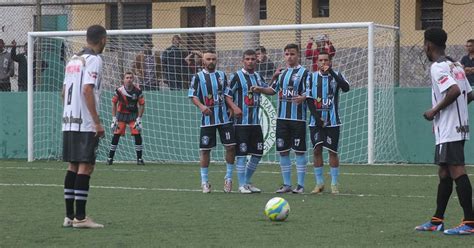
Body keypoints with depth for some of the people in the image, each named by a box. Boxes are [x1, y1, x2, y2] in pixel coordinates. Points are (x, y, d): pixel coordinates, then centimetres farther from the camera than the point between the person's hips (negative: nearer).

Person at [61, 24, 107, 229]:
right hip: (85, 124, -8)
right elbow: (87, 90, -18)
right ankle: (80, 217, -9)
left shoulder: (73, 59, 16)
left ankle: (69, 216, 12)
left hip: (69, 122, 8)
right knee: (85, 167, -7)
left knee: (73, 166, 11)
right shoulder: (93, 59, -9)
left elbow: (64, 91, 17)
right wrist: (97, 122, -18)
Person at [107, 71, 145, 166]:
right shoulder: (119, 91, -14)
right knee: (116, 135, -7)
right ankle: (110, 158, 1)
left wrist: (139, 119, -9)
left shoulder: (137, 91, -14)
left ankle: (139, 159, 1)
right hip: (121, 114, 0)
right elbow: (114, 104, -2)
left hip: (133, 115, 0)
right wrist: (114, 119, -5)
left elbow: (141, 105, -4)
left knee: (137, 135, -9)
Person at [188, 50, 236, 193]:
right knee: (205, 149, 1)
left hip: (224, 117, 2)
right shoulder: (198, 77, 0)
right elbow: (193, 96, -5)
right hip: (207, 118, -2)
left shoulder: (222, 75, 9)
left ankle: (228, 177, 12)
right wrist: (201, 106, -22)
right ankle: (204, 182, 11)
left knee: (231, 146, -4)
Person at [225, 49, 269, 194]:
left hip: (255, 122, 7)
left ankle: (247, 182, 22)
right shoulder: (237, 76, -5)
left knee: (257, 154, 9)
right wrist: (234, 107, -22)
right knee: (241, 154, -5)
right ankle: (242, 185, 2)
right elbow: (227, 95, -7)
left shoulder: (258, 77, 14)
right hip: (241, 121, -7)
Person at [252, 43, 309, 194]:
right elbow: (273, 90, 21)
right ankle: (287, 184, 15)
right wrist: (260, 90, 5)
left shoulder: (304, 72, -4)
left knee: (299, 151, -2)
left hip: (298, 118, -6)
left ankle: (300, 185, 4)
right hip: (282, 117, 6)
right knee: (283, 151, 6)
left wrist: (302, 98, -30)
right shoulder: (281, 73, 15)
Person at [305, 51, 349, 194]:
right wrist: (317, 118, -7)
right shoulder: (312, 77, 5)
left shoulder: (336, 76, 1)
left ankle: (334, 184, 4)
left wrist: (331, 72, -26)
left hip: (332, 121, -2)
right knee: (317, 150, 2)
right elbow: (309, 99, 1)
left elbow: (346, 88, -19)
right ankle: (319, 183, 10)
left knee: (332, 151, -2)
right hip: (316, 121, 2)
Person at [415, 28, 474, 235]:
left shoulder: (438, 67, -13)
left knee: (457, 171, -11)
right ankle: (437, 221, 21)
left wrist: (435, 110, -16)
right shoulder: (455, 66, 15)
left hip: (448, 130, -10)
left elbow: (454, 91, -26)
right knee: (444, 173, 14)